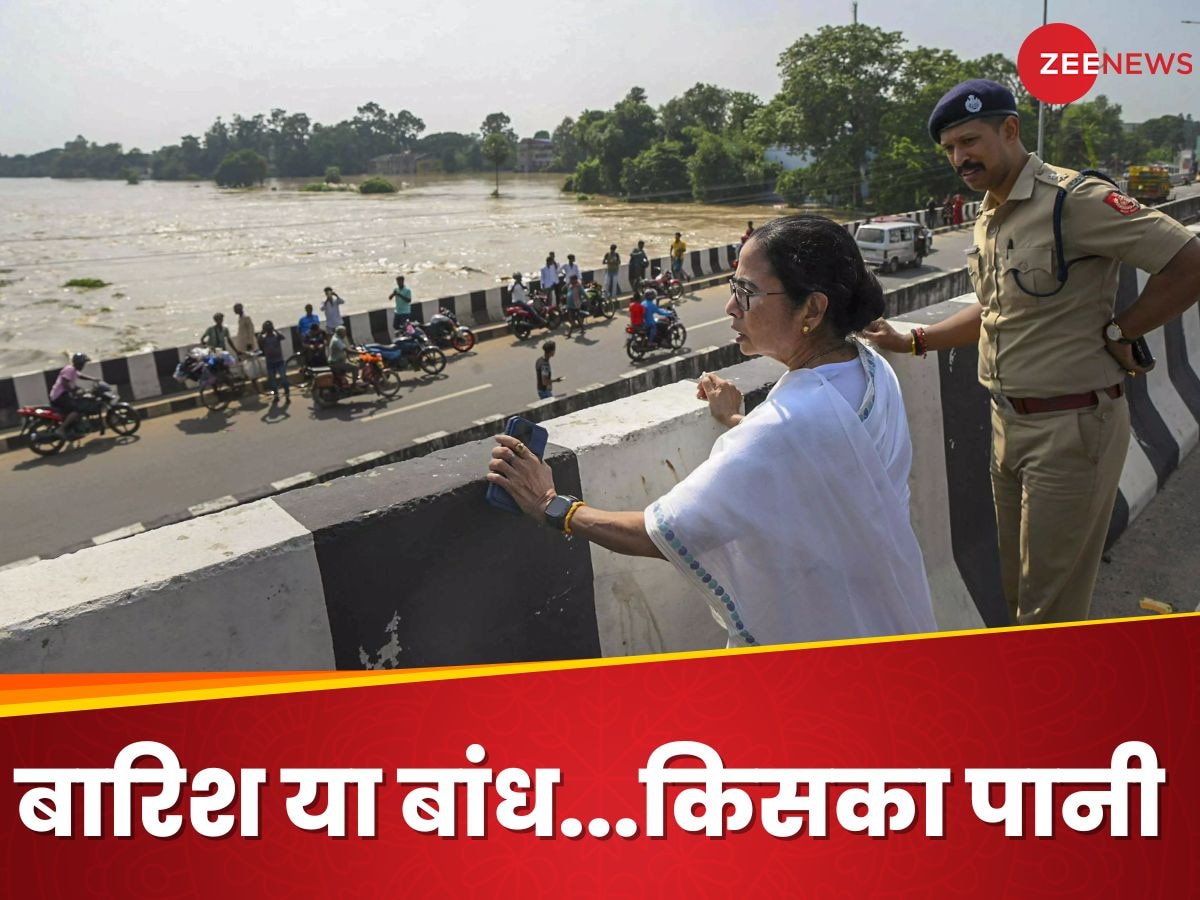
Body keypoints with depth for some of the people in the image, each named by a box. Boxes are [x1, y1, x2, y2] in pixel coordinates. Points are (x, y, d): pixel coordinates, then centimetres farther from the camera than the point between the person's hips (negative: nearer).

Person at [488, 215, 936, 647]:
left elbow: (664, 535, -31)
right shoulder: (873, 370, -8)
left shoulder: (789, 425, -35)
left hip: (814, 636, -8)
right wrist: (737, 422, 9)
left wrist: (552, 507, -21)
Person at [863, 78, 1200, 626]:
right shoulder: (988, 219, 12)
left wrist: (1116, 336, -14)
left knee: (1050, 601, 2)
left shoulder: (1073, 199, -16)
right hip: (1009, 422, 9)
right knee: (1017, 586, 20)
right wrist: (912, 341, 15)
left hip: (1071, 425, -8)